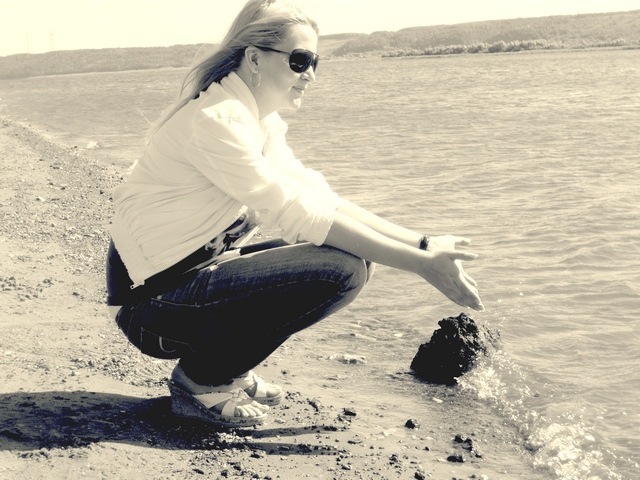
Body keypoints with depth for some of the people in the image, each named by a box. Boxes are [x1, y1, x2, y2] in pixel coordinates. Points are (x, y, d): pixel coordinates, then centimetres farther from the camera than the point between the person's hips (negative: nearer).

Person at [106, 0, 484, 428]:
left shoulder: (262, 123, 8)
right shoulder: (217, 120, -22)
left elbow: (322, 200, 4)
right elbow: (301, 216, -26)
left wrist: (420, 243, -5)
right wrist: (421, 263, -24)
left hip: (199, 268, 9)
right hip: (150, 301, -9)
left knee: (353, 253, 4)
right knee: (340, 271, -20)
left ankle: (229, 371, 10)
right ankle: (201, 384, -6)